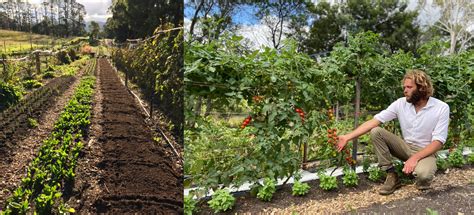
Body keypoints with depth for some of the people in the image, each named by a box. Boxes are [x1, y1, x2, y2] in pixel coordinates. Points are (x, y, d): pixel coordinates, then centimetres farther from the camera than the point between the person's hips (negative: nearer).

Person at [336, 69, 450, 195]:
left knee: (423, 174, -39)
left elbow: (438, 142, -17)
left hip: (426, 152, -4)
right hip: (406, 147, 4)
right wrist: (348, 137, -21)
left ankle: (421, 174, 2)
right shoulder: (401, 103, -7)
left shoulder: (442, 108, -15)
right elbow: (374, 121, -13)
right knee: (375, 132, -20)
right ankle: (392, 176, -11)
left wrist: (415, 158, -30)